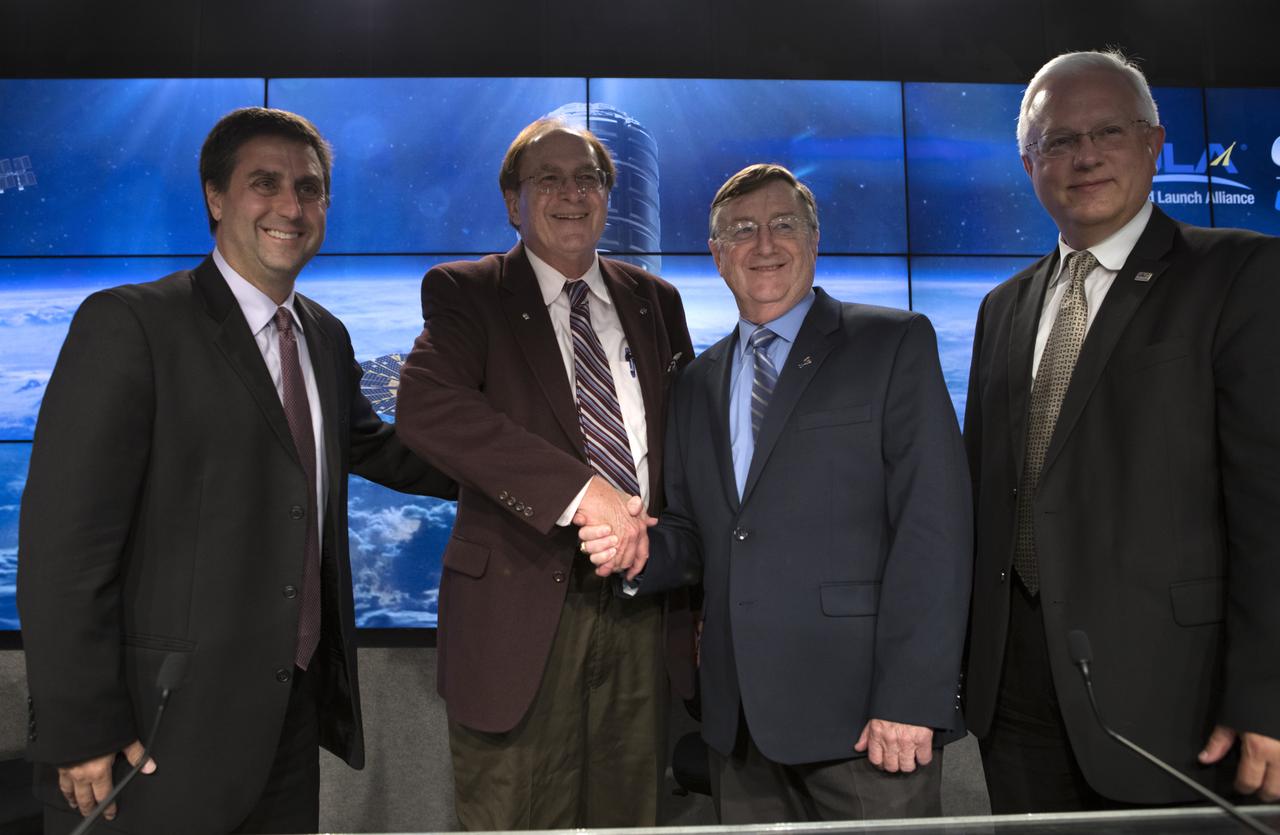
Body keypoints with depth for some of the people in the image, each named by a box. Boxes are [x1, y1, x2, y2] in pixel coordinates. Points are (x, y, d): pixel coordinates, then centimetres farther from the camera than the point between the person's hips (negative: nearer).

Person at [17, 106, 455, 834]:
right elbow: (64, 542, -15)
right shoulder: (130, 324, -13)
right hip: (162, 726, -6)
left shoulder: (327, 337, 8)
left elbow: (371, 447, 21)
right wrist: (81, 730, -15)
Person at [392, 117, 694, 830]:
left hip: (641, 609, 4)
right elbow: (425, 405, -20)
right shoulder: (464, 292, 0)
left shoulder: (656, 301, 12)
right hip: (520, 612, -3)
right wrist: (579, 489, -27)